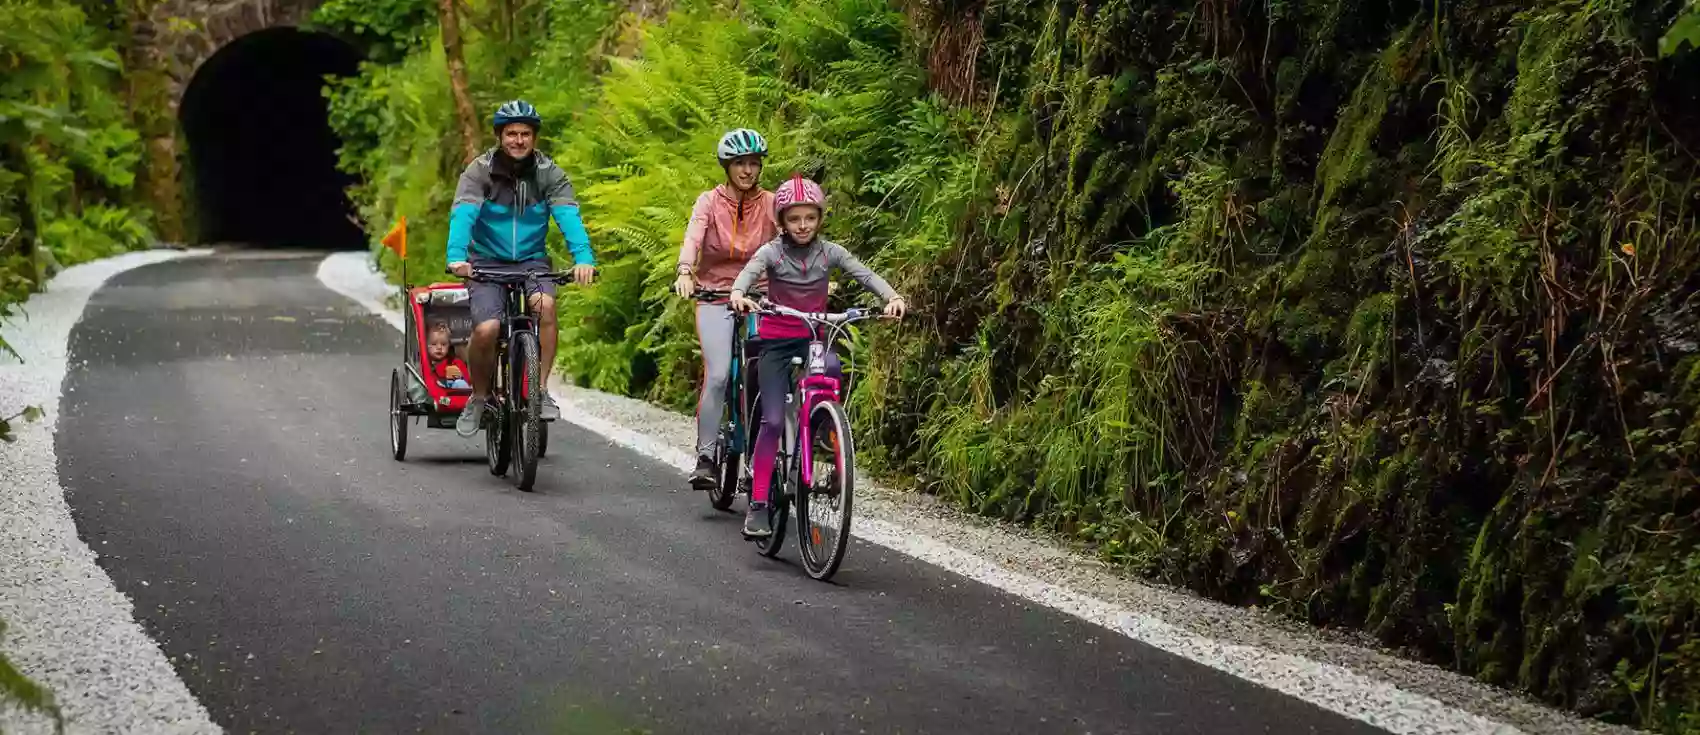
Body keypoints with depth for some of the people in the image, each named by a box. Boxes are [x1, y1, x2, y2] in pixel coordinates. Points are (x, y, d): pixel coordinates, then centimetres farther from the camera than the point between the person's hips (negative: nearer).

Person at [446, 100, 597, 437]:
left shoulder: (549, 173, -6)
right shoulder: (480, 171, -9)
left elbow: (568, 215, -21)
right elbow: (463, 214, -24)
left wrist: (583, 258, -39)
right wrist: (456, 257, -43)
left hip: (532, 260, 1)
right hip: (487, 261, -1)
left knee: (545, 305, -31)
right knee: (486, 330, -23)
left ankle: (541, 390, -17)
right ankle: (479, 397, 4)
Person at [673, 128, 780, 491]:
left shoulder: (771, 203, 0)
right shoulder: (710, 202, -4)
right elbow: (693, 237, -21)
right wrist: (685, 272, -41)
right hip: (715, 297, -2)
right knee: (718, 376, -18)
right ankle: (705, 458, -10)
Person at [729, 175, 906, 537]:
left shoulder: (829, 252, -2)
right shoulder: (772, 252, -9)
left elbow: (864, 274, -14)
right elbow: (748, 273, -28)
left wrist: (892, 296, -33)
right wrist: (738, 295, -51)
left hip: (813, 337, 2)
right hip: (776, 342, -2)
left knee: (831, 366, -32)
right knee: (773, 421, -13)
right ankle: (758, 504, -9)